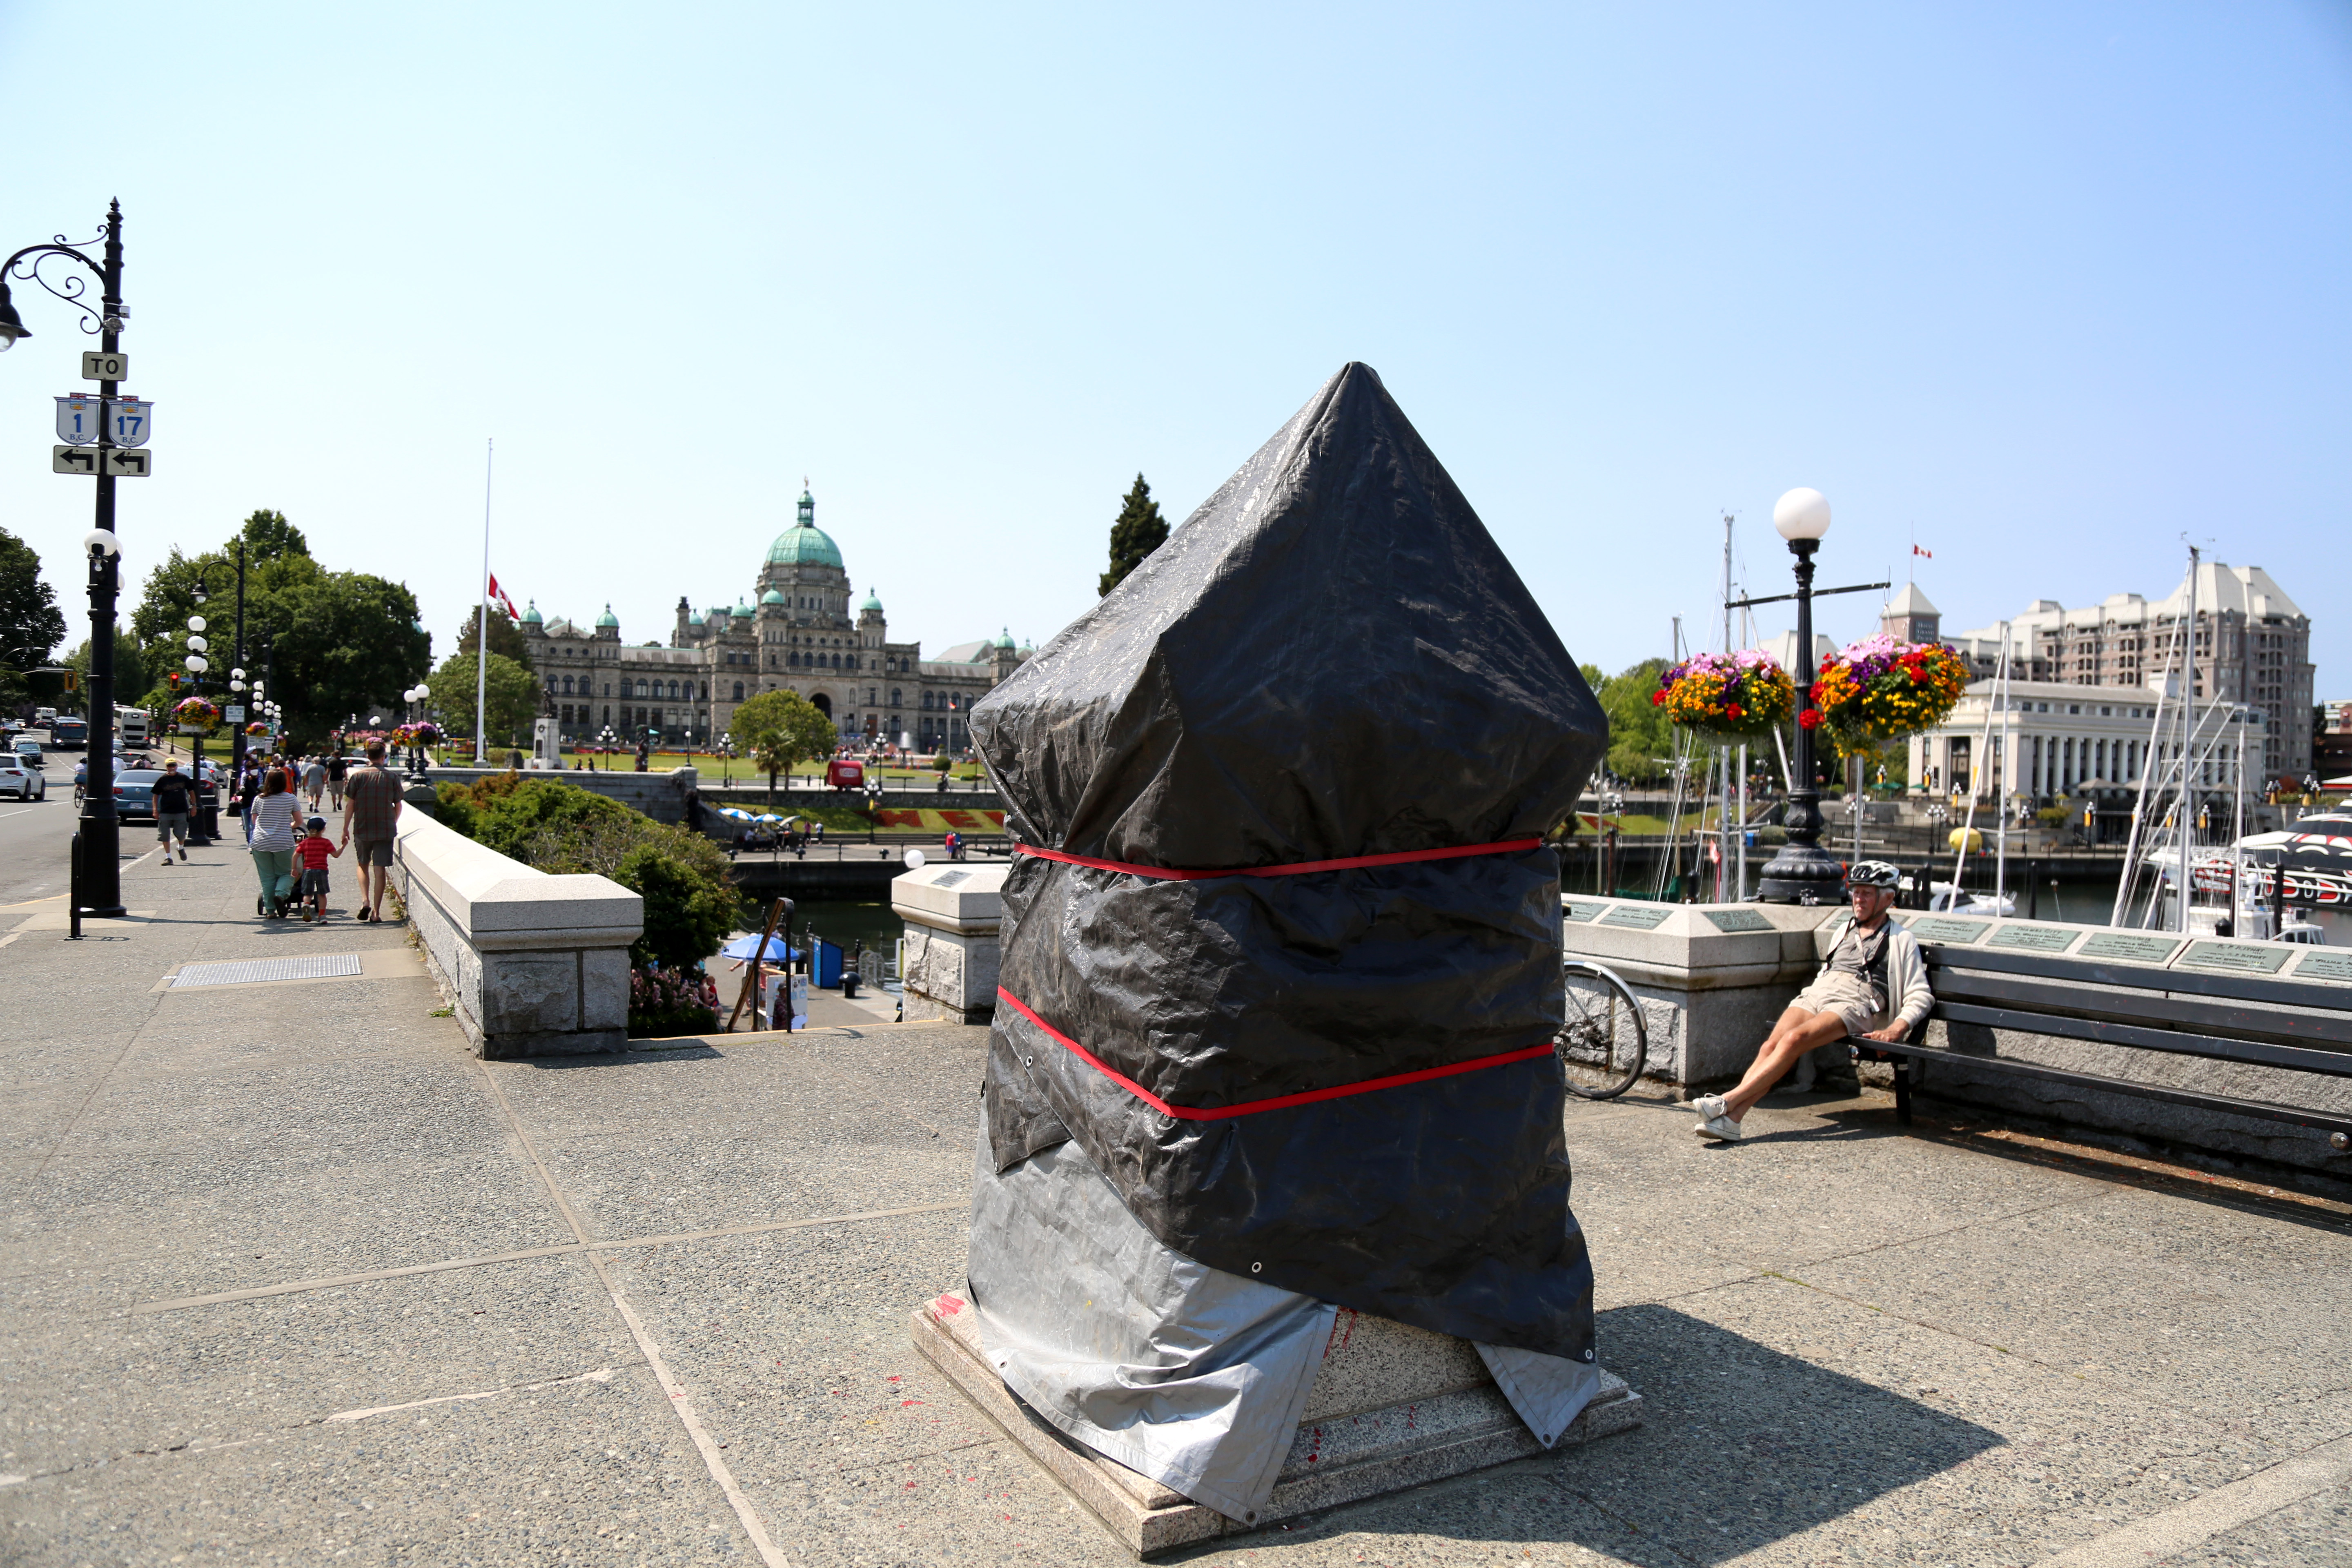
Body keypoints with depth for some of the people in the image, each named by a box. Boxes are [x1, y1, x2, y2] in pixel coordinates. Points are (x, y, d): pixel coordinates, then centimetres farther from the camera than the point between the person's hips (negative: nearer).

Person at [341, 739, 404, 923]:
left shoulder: (357, 776, -3)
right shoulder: (393, 777, -1)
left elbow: (350, 805, -3)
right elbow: (398, 806, 4)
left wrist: (346, 829, 6)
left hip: (362, 830, 0)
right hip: (385, 830, 0)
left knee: (363, 866, 18)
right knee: (380, 870, 2)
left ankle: (365, 901, -1)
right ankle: (376, 911, 2)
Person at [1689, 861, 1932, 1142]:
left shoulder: (1902, 941, 13)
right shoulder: (1844, 930, 30)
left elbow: (1921, 996, 5)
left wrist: (1895, 1030, -11)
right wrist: (1811, 997, 14)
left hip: (1855, 1003, -5)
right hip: (1815, 994, 5)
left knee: (1795, 1039, -33)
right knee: (1772, 1043, -25)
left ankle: (1727, 1102, -41)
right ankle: (1732, 1118, -39)